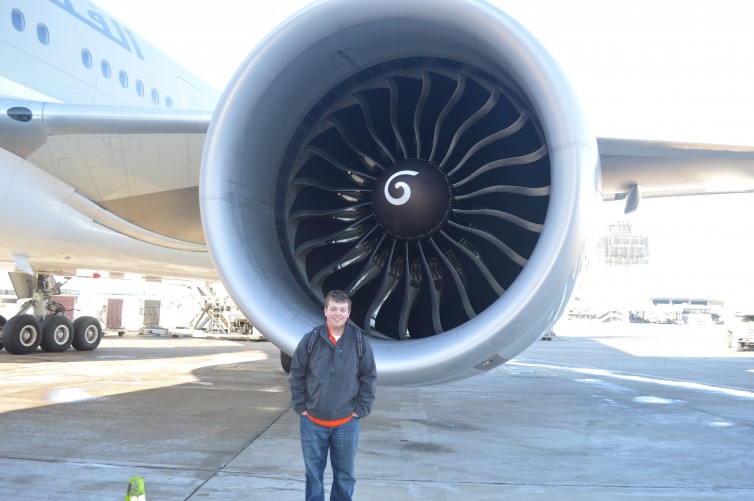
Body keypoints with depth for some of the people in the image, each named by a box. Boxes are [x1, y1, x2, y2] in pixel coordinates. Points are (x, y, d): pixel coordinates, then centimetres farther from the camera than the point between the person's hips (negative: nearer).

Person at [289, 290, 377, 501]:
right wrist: (300, 407, -2)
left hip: (347, 423, 0)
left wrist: (360, 410, -3)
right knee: (314, 474, 12)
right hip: (312, 422, 0)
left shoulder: (360, 341, -5)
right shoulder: (311, 340, -6)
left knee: (346, 475, 11)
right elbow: (296, 375, 1)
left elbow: (369, 377, 1)